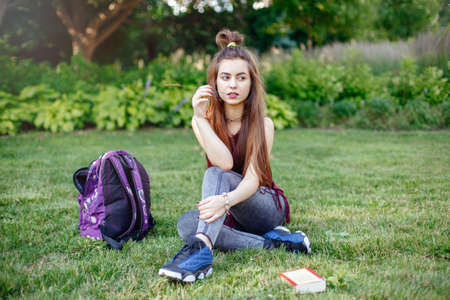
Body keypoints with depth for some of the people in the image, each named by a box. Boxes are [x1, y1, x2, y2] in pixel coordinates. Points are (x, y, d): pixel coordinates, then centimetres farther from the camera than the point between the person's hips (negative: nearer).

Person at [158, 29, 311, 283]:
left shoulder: (262, 124, -10)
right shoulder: (202, 121, -3)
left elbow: (253, 178, -24)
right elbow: (224, 161, -21)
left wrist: (226, 200, -45)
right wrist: (200, 118, -29)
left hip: (268, 207, -3)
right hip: (231, 215, 3)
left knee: (217, 175, -30)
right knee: (187, 223, -28)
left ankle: (200, 249, -51)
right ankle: (272, 242, -29)